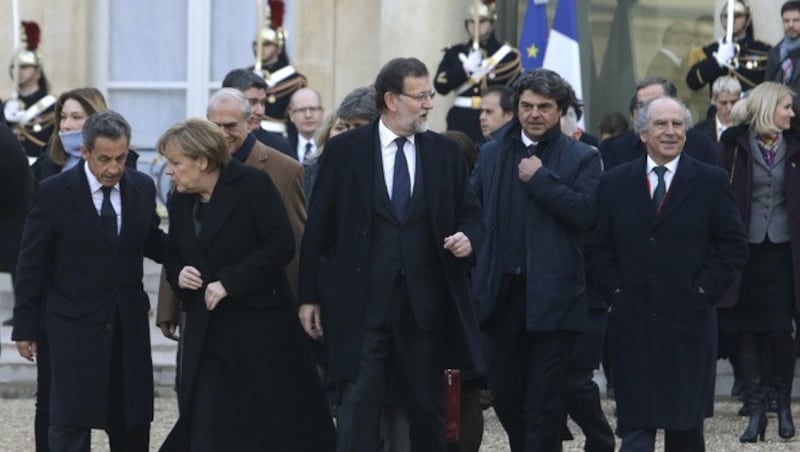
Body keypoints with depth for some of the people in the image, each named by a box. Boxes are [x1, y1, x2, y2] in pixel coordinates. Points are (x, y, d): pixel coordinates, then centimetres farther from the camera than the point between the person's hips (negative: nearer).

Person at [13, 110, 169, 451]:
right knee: (70, 423, -4)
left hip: (129, 322, 4)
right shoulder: (54, 192, -10)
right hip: (75, 322, -4)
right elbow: (31, 264, -4)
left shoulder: (142, 187, 2)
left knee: (133, 424, 10)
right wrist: (25, 327, -2)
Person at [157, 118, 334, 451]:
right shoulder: (180, 201, 10)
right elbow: (174, 259, 20)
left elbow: (281, 246, -15)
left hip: (260, 329, -5)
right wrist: (178, 275, -5)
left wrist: (228, 282, -19)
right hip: (207, 333, 5)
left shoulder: (252, 185, -8)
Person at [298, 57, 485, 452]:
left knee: (427, 408, 9)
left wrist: (468, 237, -9)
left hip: (424, 304, 3)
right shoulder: (345, 150, 0)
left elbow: (470, 213, 16)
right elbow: (318, 227, 2)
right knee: (359, 406, -7)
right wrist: (309, 296, 0)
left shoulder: (445, 152, 8)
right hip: (362, 302, -3)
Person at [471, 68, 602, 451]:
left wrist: (540, 178, -14)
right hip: (502, 289, 4)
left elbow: (586, 213, -15)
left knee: (543, 398, -2)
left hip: (551, 294, -4)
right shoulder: (492, 154, 13)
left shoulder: (582, 158, 0)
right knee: (504, 391, 10)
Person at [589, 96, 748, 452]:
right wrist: (616, 289, -2)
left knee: (686, 421, 6)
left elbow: (734, 246, 3)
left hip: (689, 320, 0)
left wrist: (705, 288, -5)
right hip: (632, 321, 1)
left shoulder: (710, 182, 3)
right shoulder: (615, 183, 7)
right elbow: (599, 248, 10)